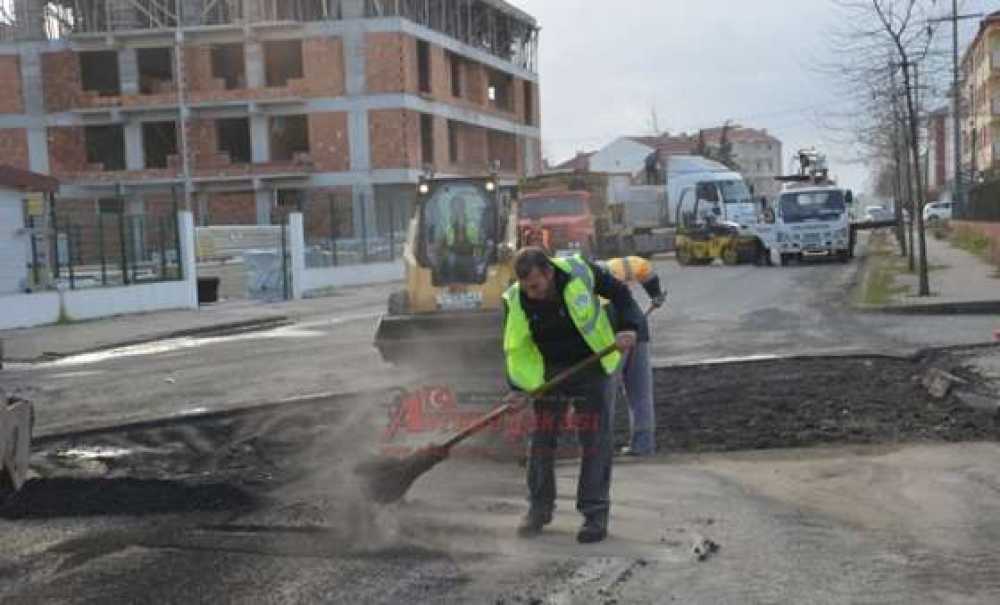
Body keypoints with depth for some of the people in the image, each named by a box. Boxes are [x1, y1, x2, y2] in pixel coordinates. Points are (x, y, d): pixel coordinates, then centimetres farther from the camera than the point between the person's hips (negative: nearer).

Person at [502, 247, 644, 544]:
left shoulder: (579, 273, -23)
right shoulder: (516, 300, -17)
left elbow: (619, 292, -7)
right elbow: (516, 347, -8)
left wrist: (628, 326, -22)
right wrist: (519, 387, -19)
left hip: (592, 366, -2)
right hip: (550, 371, 2)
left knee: (595, 439, -3)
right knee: (541, 438, 3)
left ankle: (595, 514, 5)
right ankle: (540, 508, 19)